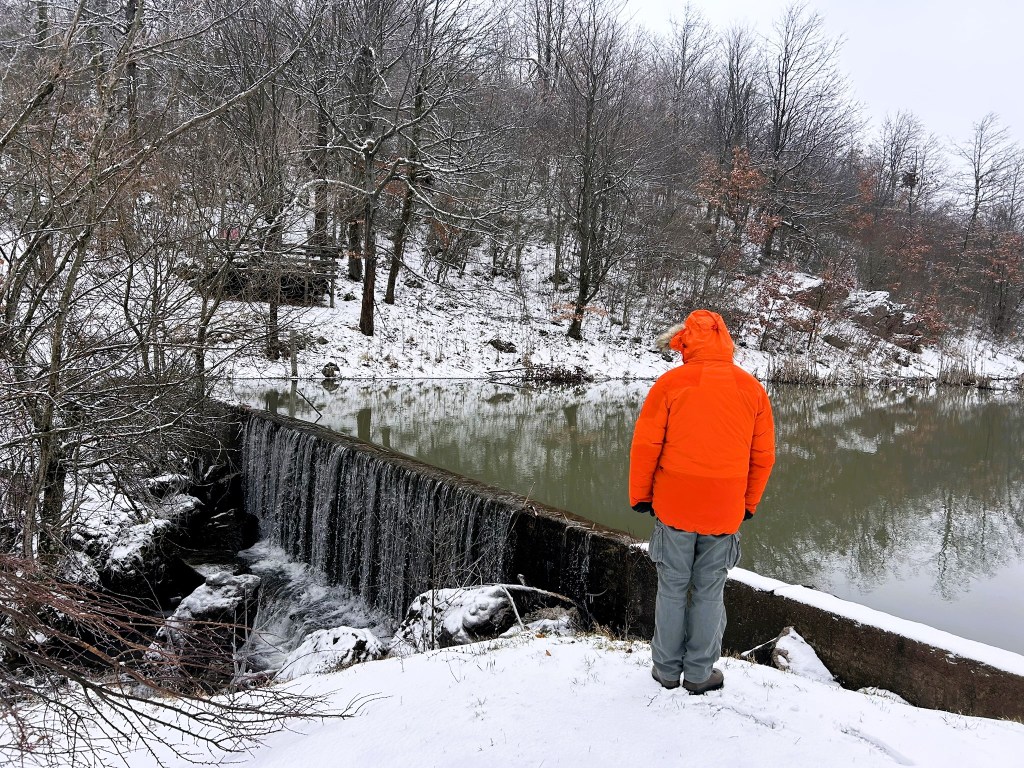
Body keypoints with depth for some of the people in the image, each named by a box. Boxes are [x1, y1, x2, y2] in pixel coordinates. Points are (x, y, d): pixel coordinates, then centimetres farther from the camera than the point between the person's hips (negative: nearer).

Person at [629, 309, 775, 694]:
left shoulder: (671, 382, -9)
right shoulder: (752, 388, 0)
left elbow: (645, 445, -7)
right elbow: (763, 455, 5)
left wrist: (640, 496, 5)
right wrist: (748, 503, 17)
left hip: (674, 506, -2)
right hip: (725, 512, 2)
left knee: (672, 590, 12)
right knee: (709, 593, 13)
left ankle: (667, 669, 24)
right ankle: (700, 673, 23)